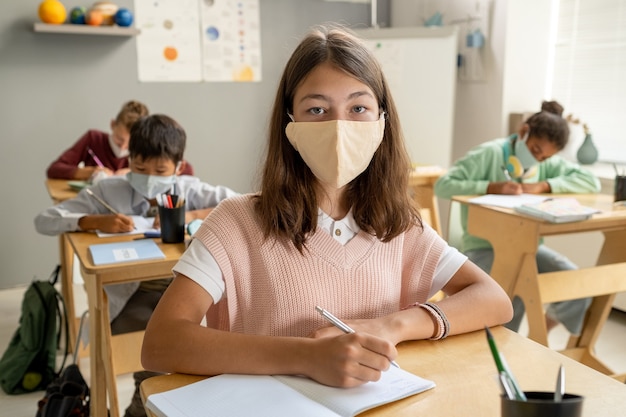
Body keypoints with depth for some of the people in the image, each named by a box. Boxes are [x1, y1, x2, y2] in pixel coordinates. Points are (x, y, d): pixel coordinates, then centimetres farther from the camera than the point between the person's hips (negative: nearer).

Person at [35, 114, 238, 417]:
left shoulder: (190, 189, -1)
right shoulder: (109, 191, -2)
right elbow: (44, 220, -4)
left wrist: (193, 215, -22)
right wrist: (95, 221, -21)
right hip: (130, 293, -1)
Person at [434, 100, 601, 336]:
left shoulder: (548, 163, 9)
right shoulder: (490, 153, -9)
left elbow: (591, 182, -2)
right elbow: (442, 186, -16)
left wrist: (543, 186, -14)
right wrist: (490, 187, -27)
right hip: (484, 247, -6)